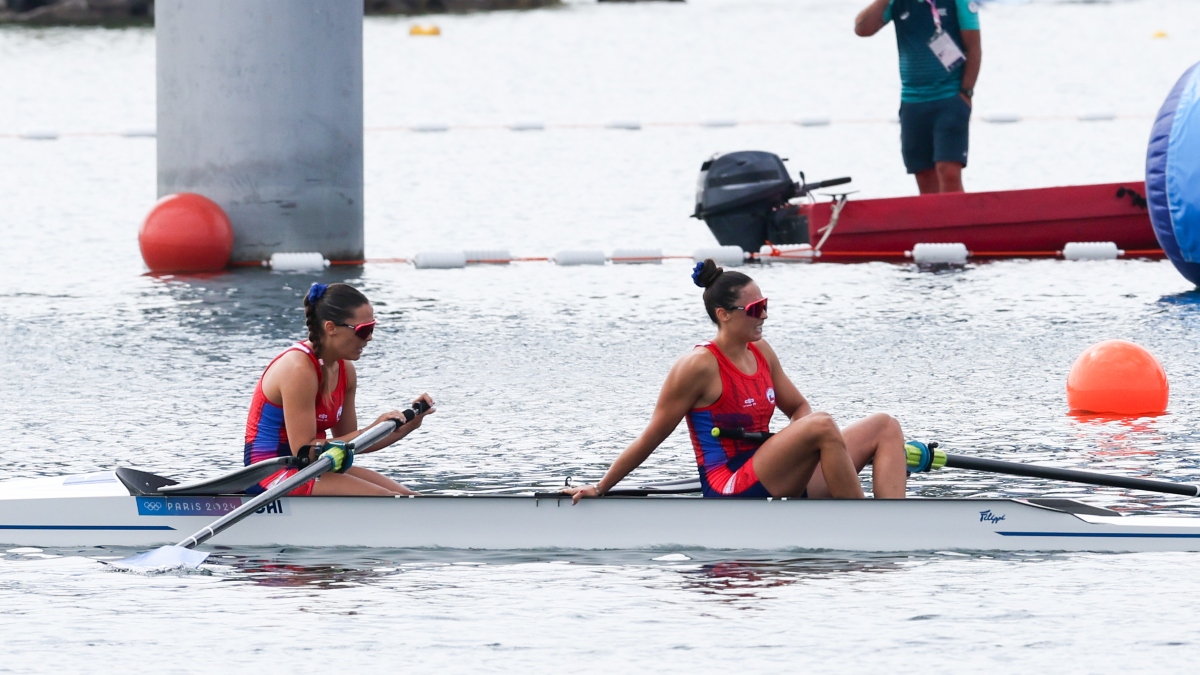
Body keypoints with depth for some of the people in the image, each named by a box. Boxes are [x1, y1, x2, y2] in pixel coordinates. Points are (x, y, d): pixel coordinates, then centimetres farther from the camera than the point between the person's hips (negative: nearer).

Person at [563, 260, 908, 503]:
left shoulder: (760, 352, 12)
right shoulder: (699, 366, -11)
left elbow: (798, 408, 23)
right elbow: (651, 438, -4)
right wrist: (599, 489, -1)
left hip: (773, 481, 9)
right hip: (729, 492, -9)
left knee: (884, 426, -1)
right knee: (822, 425, -30)